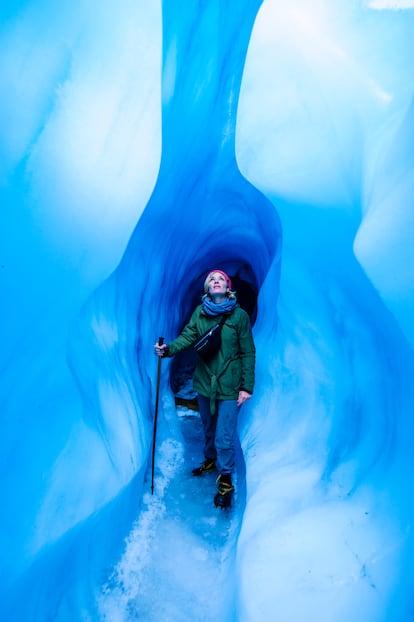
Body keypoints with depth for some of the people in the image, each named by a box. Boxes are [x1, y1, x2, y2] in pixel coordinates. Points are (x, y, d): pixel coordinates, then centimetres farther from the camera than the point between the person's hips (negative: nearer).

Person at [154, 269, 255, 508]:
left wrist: (247, 386, -10)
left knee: (224, 436, -1)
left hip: (229, 386, -3)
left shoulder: (240, 315, -8)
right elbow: (187, 337, -9)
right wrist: (167, 348, -29)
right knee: (209, 428, 22)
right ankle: (210, 459, 48)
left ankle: (226, 479, 21)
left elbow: (248, 353, -7)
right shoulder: (199, 312, 1)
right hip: (204, 382, 4)